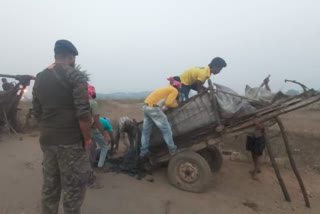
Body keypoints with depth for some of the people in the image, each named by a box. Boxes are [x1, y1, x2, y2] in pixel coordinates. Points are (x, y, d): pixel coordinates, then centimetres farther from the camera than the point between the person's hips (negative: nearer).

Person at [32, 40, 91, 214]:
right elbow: (83, 113, -17)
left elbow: (37, 112, 13)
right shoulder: (76, 76, -10)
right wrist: (87, 139, -7)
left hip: (47, 140, 7)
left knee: (49, 187, 18)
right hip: (70, 141, -7)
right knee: (73, 188, 5)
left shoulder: (39, 78, 11)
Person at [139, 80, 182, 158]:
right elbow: (168, 103, -11)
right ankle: (172, 149, 11)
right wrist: (176, 104, 6)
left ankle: (143, 152, 22)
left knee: (146, 131, 14)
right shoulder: (175, 91, 2)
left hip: (146, 107, 9)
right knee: (166, 129, 3)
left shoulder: (166, 88, 26)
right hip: (154, 108, -9)